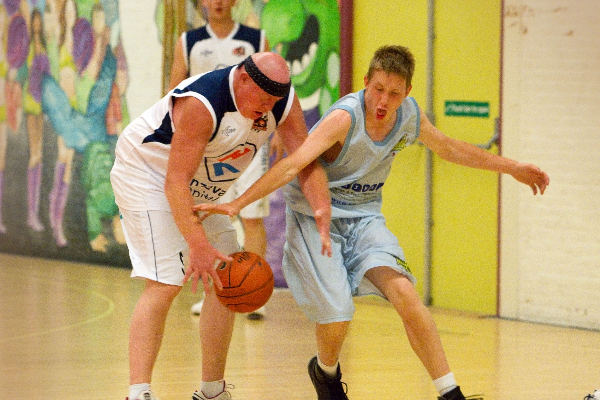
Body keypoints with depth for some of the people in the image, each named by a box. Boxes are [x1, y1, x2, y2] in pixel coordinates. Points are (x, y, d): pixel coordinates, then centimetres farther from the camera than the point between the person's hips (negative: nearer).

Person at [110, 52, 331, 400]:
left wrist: (324, 215, -28)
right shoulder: (200, 104, -36)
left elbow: (307, 161, -11)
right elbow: (176, 182, -37)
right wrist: (198, 245, -46)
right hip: (147, 173, -8)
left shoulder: (283, 101, -15)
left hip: (204, 190, 8)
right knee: (164, 284, -21)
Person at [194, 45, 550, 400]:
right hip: (315, 216, -4)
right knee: (336, 318, -14)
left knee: (403, 291, -21)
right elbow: (293, 164, -33)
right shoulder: (345, 117, -25)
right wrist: (236, 204, -43)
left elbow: (449, 148, 15)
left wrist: (512, 168, 22)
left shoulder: (410, 115, -5)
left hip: (364, 217, 4)